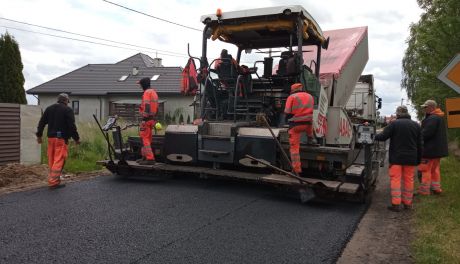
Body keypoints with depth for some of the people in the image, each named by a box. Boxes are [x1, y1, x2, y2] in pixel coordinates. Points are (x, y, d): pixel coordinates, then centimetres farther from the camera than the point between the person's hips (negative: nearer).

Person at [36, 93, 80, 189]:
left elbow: (41, 123, 16)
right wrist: (76, 138, -5)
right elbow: (72, 126, -11)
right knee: (59, 160, -7)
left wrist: (39, 135, 23)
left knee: (51, 160, 13)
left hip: (51, 138, 7)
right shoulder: (68, 110, -5)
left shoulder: (49, 108, 15)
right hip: (61, 138, -7)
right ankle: (53, 182, -11)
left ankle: (52, 179, 19)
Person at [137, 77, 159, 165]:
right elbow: (156, 106, 22)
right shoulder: (154, 92, 19)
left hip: (147, 119, -10)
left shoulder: (147, 92, -11)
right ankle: (145, 157, 23)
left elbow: (147, 106, -21)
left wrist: (144, 119, -23)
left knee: (145, 138, -9)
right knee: (147, 138, 15)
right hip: (152, 119, 10)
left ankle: (150, 158, -13)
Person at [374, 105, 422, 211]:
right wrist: (418, 159, 17)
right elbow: (419, 145, 11)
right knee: (409, 180, 11)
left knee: (395, 179, -1)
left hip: (396, 157, -4)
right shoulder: (416, 125, 9)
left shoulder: (394, 124, -7)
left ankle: (396, 204, -3)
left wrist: (374, 136, 10)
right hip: (411, 158, 4)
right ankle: (407, 203, 19)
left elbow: (382, 137, -10)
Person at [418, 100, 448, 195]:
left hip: (430, 149, -10)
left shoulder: (432, 118, -20)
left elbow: (426, 133, -25)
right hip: (438, 149, 11)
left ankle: (424, 190, 0)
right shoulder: (439, 117, 15)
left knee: (425, 169, -4)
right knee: (435, 169, 18)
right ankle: (436, 188, 25)